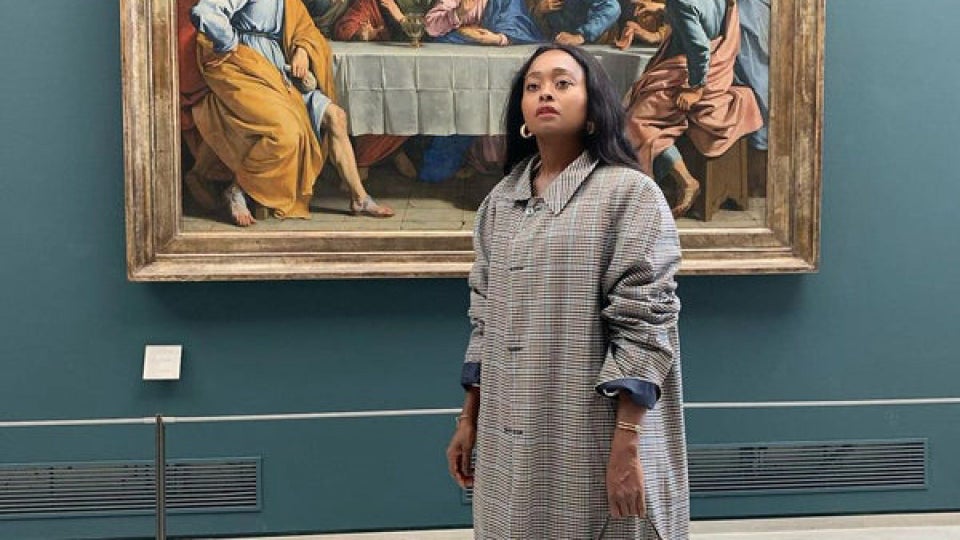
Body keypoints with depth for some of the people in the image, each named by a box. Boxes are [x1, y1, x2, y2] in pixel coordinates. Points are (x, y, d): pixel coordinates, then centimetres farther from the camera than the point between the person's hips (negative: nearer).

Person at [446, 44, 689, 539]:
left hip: (593, 443, -5)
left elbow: (644, 326, -13)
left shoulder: (630, 195, -7)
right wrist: (469, 418, 13)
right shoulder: (500, 201, 11)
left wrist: (626, 444, -19)